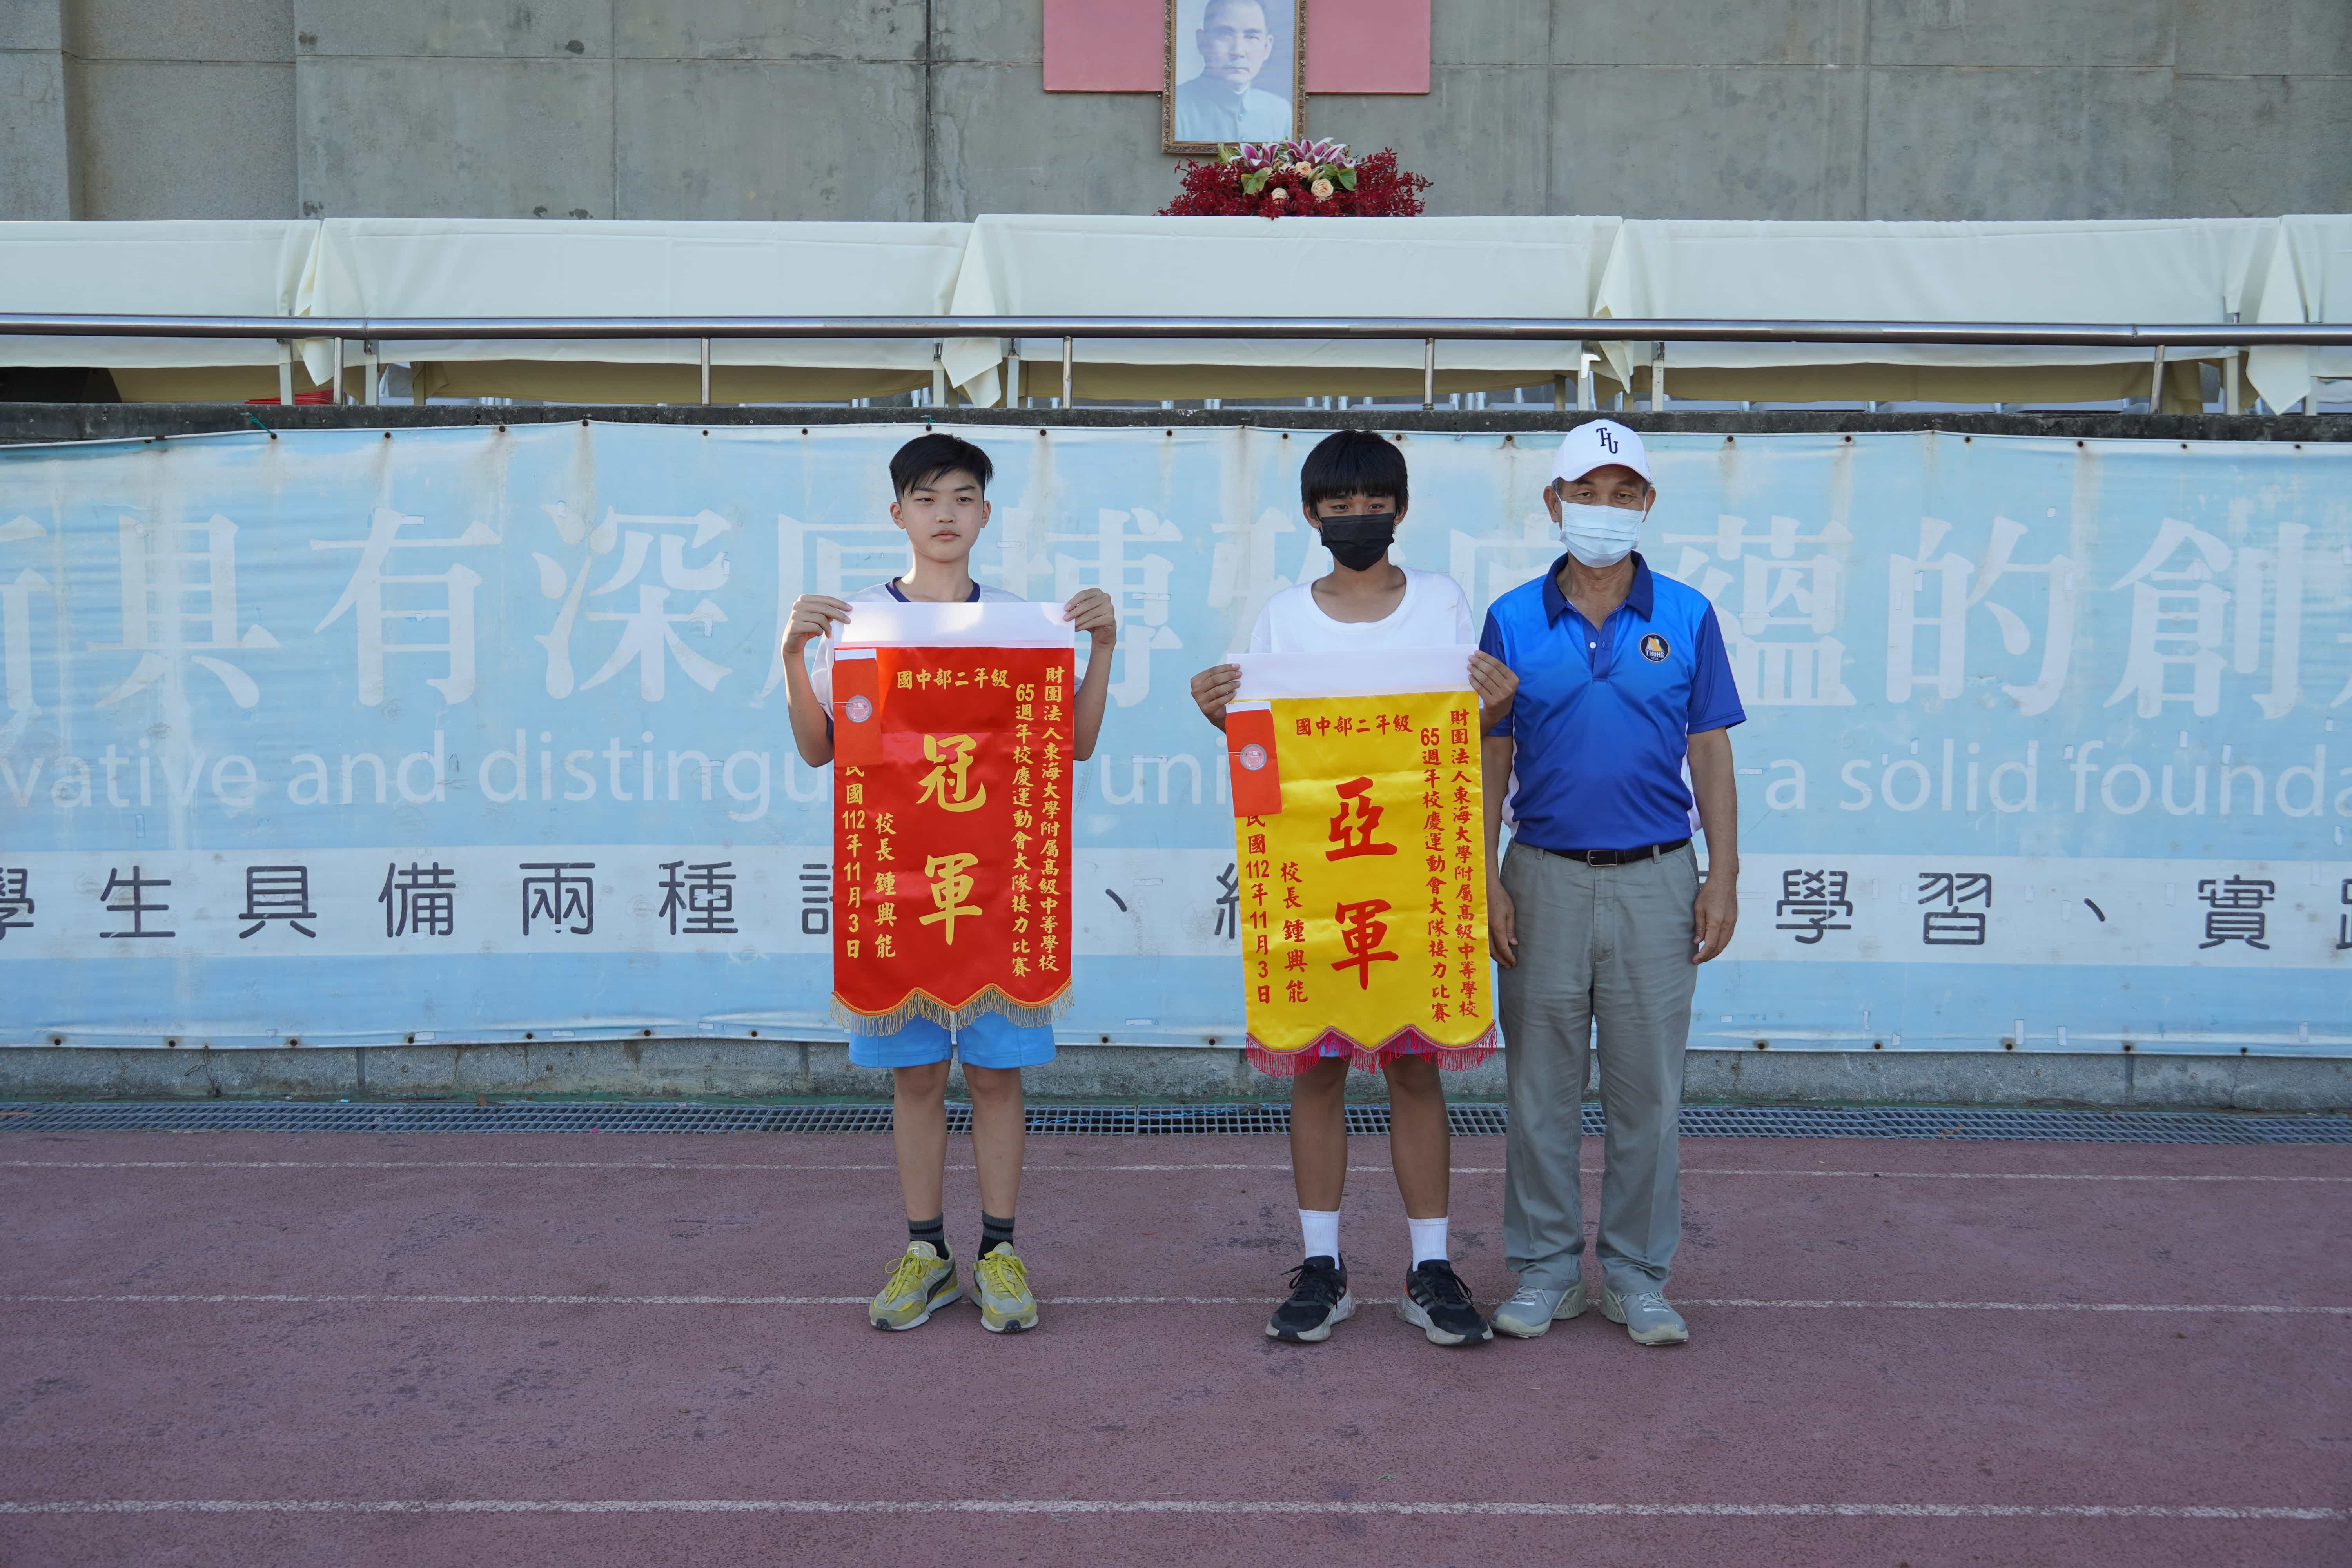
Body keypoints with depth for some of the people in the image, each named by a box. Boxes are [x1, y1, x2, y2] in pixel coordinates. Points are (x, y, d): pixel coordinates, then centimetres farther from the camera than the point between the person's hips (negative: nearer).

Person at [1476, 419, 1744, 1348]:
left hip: (1656, 880, 0)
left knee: (1647, 1089, 6)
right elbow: (1492, 762, 4)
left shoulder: (1686, 618, 3)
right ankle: (1545, 1268, 20)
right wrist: (1487, 883, -2)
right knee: (1540, 1087, 7)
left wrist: (1723, 880, -1)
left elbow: (1711, 755, 5)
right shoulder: (1512, 621, 3)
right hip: (1546, 878, 0)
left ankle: (1637, 1275, 19)